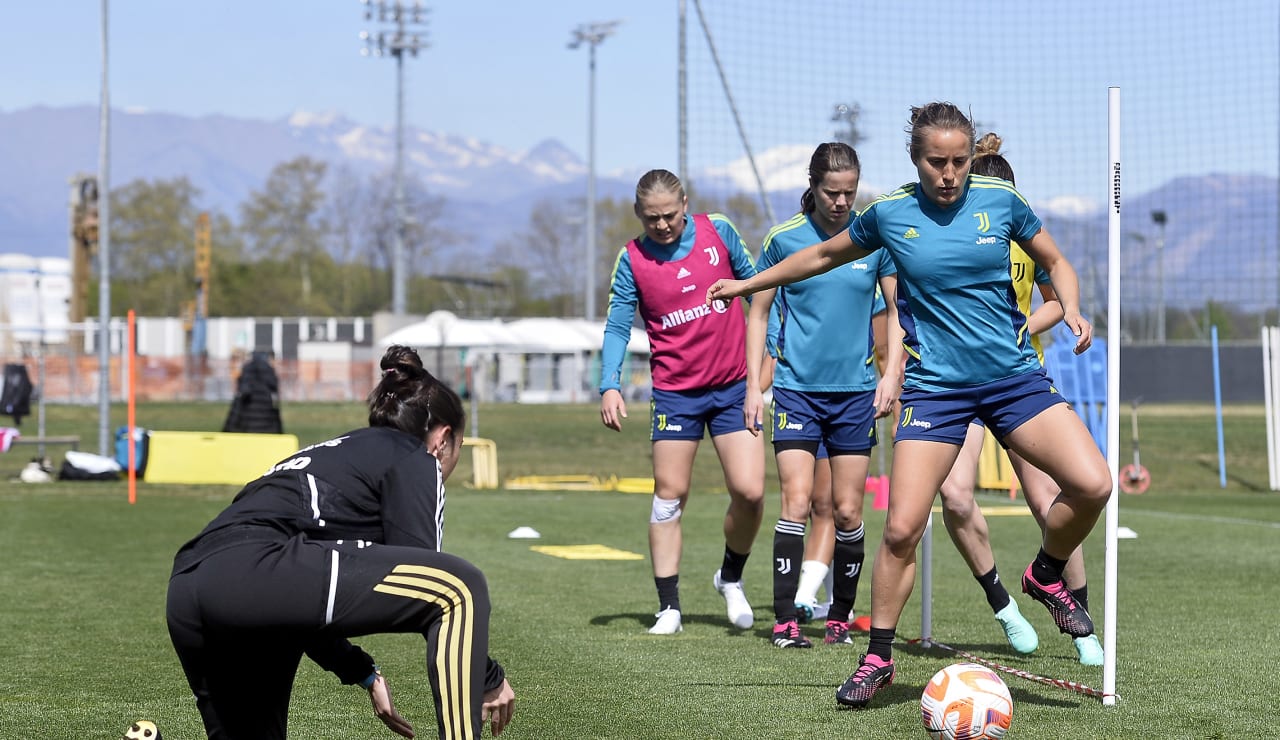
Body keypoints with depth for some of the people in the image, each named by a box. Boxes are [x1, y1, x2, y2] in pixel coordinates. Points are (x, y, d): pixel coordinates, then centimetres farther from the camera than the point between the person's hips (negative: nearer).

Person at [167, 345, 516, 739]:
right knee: (459, 587, -6)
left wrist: (364, 674, 38)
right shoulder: (414, 461, 13)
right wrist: (488, 677, 11)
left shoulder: (335, 455, 35)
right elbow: (419, 584, 3)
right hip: (255, 573, -9)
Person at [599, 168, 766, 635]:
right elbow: (617, 327, -2)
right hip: (675, 392, -1)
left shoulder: (718, 231, -2)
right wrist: (610, 386, -15)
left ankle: (731, 578, 19)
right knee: (669, 496, 0)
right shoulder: (631, 260, -4)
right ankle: (669, 606, 7)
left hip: (733, 385, 1)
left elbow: (754, 283, 9)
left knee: (750, 492, -7)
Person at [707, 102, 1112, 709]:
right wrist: (747, 284, 22)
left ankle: (1046, 576, 13)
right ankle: (877, 659, 8)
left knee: (1092, 484, -17)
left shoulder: (1000, 200, 0)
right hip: (934, 386, -1)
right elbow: (825, 255, 18)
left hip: (1014, 375, 1)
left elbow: (1055, 264, 14)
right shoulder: (889, 214, -1)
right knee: (901, 528, -11)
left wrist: (1071, 311, -6)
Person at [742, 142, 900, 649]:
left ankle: (840, 618, 16)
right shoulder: (784, 238, -2)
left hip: (855, 389, 1)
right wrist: (753, 386, 1)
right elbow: (759, 313, 6)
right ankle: (786, 620, -8)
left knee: (847, 512, 2)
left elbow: (898, 308, 8)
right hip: (796, 388, -1)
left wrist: (892, 373, -4)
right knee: (797, 502, -11)